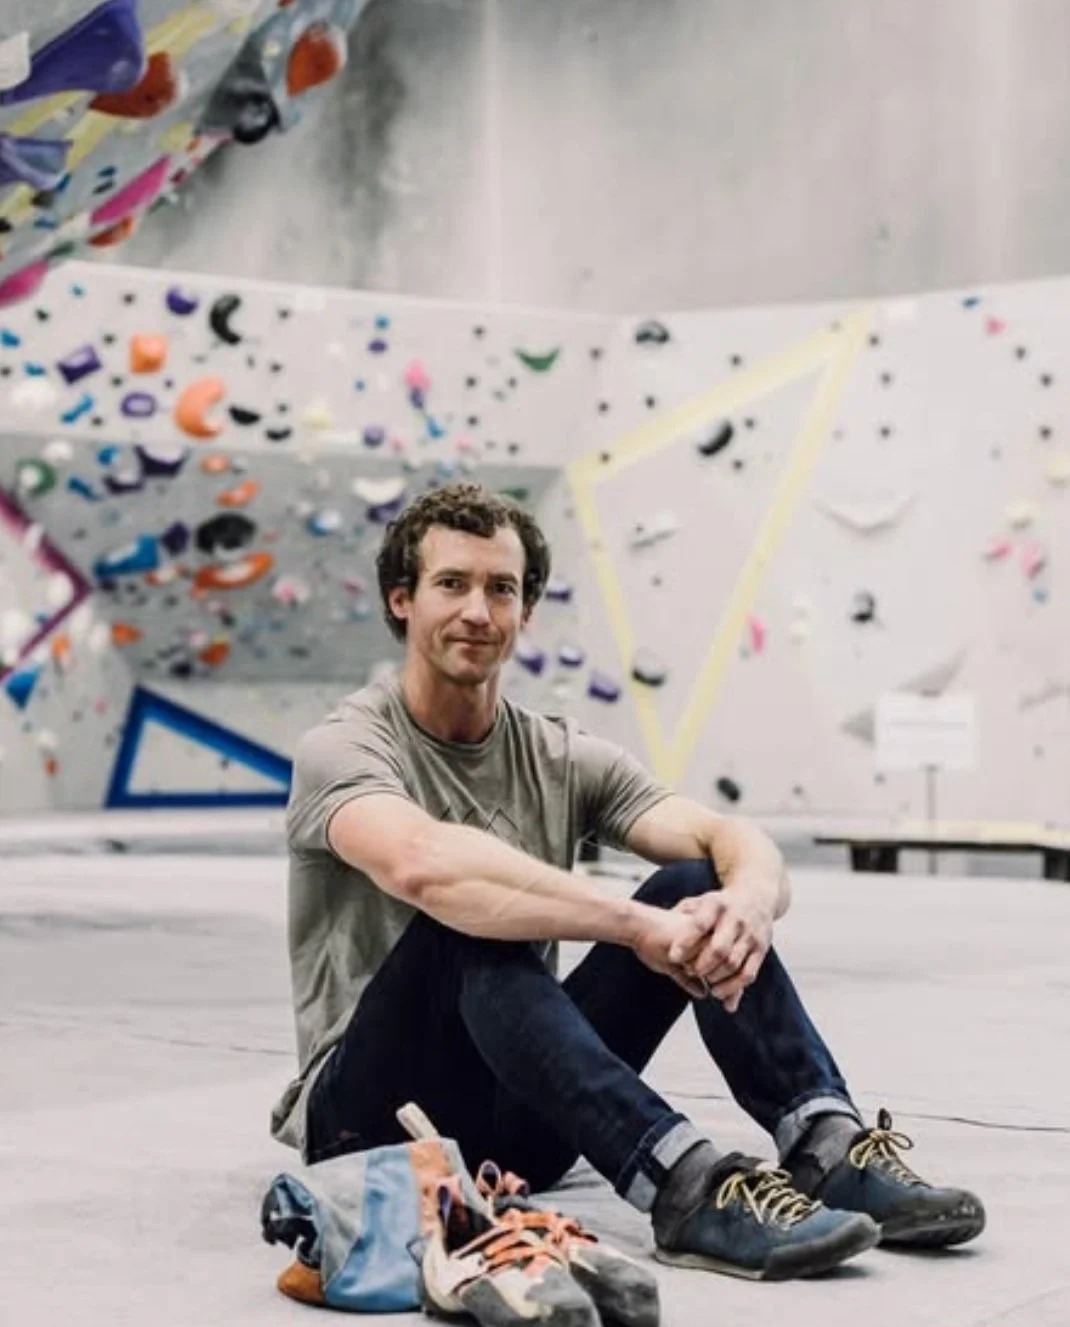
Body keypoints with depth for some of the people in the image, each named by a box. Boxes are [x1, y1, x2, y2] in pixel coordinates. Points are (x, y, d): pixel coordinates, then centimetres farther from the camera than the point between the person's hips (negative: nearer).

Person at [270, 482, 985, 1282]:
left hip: (514, 1121, 5)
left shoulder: (564, 758, 5)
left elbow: (736, 839, -11)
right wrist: (640, 924, -41)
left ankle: (832, 1152, -28)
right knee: (469, 922, -35)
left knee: (702, 887, -14)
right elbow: (423, 864, -35)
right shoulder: (346, 750, -10)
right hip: (370, 1112, -5)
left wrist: (750, 900, -36)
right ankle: (685, 1186, -47)